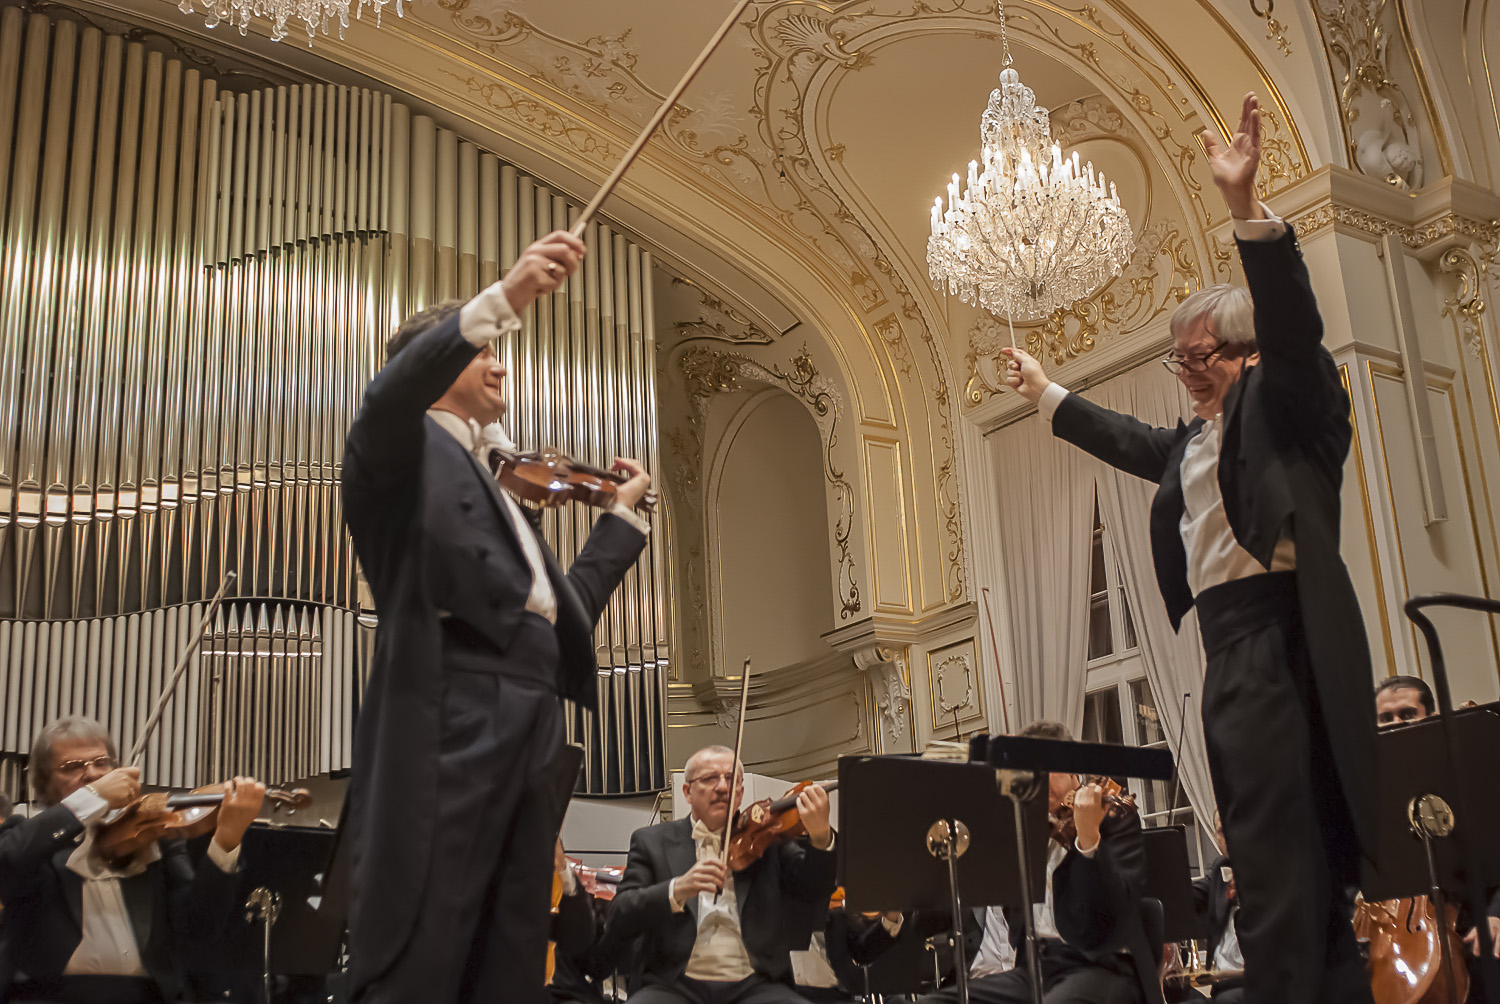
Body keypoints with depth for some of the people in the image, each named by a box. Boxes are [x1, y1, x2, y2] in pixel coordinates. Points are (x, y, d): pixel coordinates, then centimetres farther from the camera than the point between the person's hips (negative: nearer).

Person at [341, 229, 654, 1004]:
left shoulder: (496, 487, 31)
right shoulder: (406, 449, 9)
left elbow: (563, 610, 34)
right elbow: (391, 393, -16)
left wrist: (624, 511, 37)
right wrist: (502, 299, -28)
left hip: (529, 748, 8)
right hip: (446, 736, -8)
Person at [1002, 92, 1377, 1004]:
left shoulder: (1282, 402, 1)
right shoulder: (1193, 440, 24)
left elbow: (1293, 323, -15)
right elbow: (1126, 441, 40)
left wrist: (1247, 208, -26)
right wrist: (1045, 391, 50)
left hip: (1279, 635, -9)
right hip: (1228, 643, 9)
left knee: (1280, 840, -14)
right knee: (1285, 843, 9)